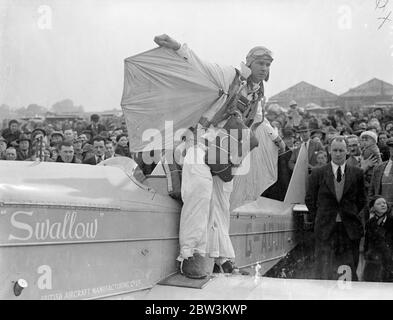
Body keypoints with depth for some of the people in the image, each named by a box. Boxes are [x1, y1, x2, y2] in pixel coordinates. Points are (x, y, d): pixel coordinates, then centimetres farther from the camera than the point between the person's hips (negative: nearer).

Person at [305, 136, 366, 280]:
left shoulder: (357, 173, 4)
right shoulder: (318, 173, 2)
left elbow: (361, 200, 13)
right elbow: (310, 200, 8)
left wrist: (350, 215, 8)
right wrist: (320, 219, 5)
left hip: (350, 230, 1)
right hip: (325, 229, -1)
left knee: (350, 273, 6)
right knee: (324, 273, 0)